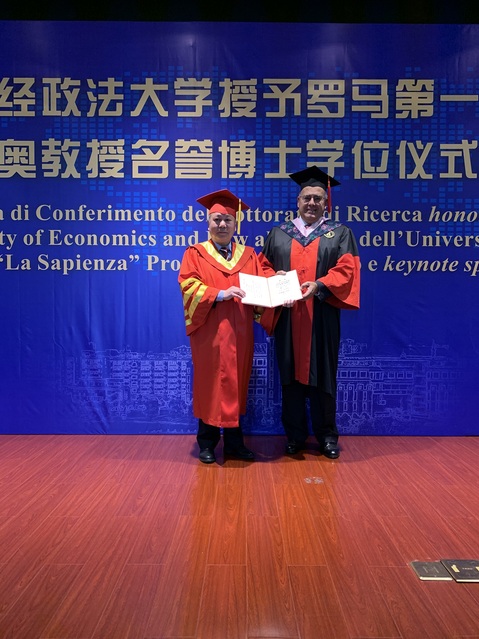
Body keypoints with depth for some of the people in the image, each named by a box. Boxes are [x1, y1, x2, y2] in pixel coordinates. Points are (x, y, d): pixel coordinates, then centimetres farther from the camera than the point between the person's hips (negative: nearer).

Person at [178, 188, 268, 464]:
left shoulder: (249, 255, 14)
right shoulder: (195, 253, 4)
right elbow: (188, 285, -9)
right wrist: (220, 294, -21)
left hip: (239, 332, 3)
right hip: (209, 332, -3)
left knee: (237, 385, 8)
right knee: (209, 385, 3)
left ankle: (234, 442, 18)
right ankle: (207, 443, 16)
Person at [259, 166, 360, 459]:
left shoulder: (340, 233, 9)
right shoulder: (278, 233, 14)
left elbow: (346, 270, -3)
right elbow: (264, 266, 12)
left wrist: (319, 285, -19)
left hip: (322, 318, -1)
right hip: (287, 318, 2)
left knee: (322, 376, 4)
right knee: (291, 374, 5)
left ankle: (327, 435, 18)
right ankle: (295, 434, 18)